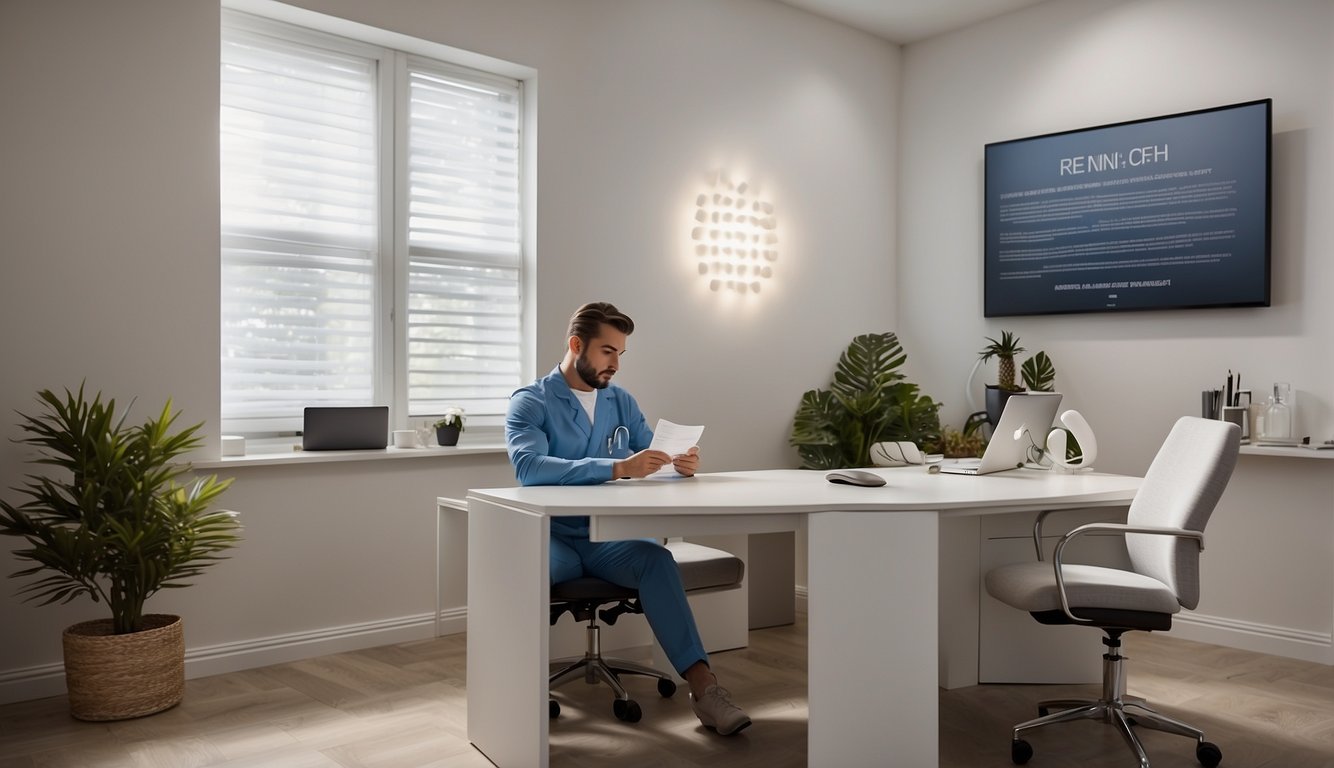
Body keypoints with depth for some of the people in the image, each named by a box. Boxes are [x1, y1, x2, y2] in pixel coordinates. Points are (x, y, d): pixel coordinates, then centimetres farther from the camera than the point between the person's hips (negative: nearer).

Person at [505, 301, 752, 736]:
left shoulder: (623, 403, 14)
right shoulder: (529, 403, -3)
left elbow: (655, 461, 12)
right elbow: (529, 467, -23)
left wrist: (681, 464, -15)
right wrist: (617, 468, -34)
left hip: (610, 537, 3)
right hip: (553, 538, -3)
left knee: (654, 557, -29)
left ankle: (702, 684, -32)